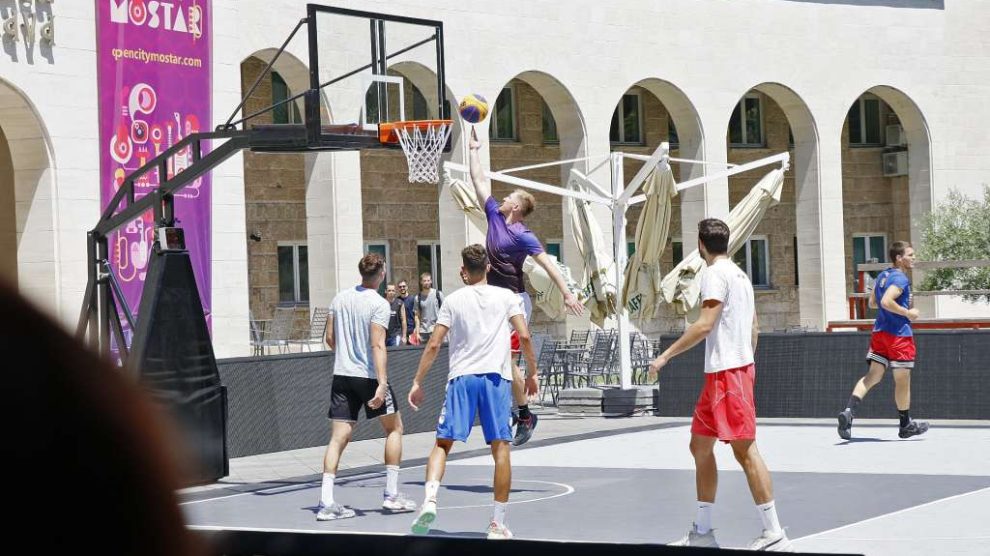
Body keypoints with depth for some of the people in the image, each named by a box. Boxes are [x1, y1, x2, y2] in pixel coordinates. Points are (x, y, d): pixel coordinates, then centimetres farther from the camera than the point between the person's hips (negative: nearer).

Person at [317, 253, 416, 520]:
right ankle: (391, 494, 13)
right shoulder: (379, 304, -11)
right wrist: (382, 384, -23)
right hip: (369, 376, -5)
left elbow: (330, 338, 12)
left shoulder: (340, 298, 6)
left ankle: (326, 501, -8)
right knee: (394, 428, 14)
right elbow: (378, 345, -19)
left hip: (341, 376, 5)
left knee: (339, 437, 2)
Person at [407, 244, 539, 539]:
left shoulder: (454, 299, 9)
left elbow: (434, 344, 4)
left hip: (461, 377, 0)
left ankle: (429, 499, -20)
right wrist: (532, 373, 10)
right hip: (497, 376, 0)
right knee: (500, 448, 3)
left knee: (443, 443, 4)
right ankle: (498, 523, 2)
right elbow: (524, 336, -1)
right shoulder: (506, 296, 9)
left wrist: (417, 382, 10)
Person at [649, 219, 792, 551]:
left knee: (744, 449, -10)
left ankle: (774, 534, -10)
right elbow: (754, 328, 20)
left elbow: (705, 325, -20)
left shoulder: (716, 273, -11)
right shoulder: (739, 274, 17)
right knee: (700, 446, 13)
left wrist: (666, 355, -16)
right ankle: (703, 531, 16)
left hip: (728, 371, -10)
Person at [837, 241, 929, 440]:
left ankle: (849, 411, -16)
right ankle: (906, 425, 16)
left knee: (873, 376, 4)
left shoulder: (882, 276, 14)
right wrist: (907, 313, -16)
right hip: (898, 335, -8)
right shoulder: (900, 279, -14)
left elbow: (872, 303, 23)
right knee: (902, 379, 5)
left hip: (879, 332, 8)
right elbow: (886, 302, -27)